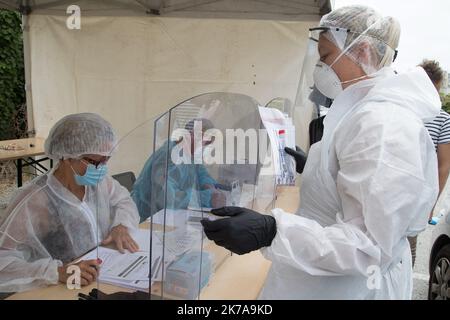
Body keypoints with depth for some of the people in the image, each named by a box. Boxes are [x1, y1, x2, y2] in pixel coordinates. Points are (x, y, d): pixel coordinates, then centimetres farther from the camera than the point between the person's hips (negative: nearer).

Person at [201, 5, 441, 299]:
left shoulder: (382, 123, -26)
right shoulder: (369, 111, 6)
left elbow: (371, 245, -29)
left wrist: (270, 232, -38)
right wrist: (312, 168, 23)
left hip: (349, 285, -9)